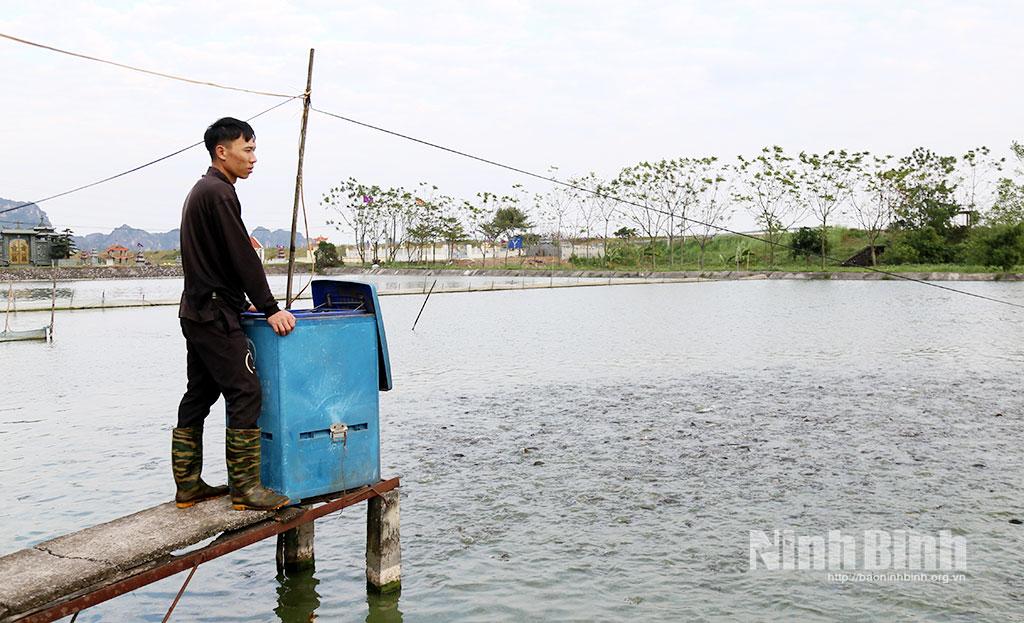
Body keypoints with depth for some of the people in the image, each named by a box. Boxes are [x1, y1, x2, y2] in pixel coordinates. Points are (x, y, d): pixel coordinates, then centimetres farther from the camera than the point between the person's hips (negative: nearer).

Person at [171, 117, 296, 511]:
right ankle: (246, 489, -7)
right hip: (215, 315, -11)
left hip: (196, 311, 11)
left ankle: (188, 486, 16)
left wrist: (246, 302, 24)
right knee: (245, 393, -9)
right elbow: (243, 257, -17)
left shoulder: (201, 191, 20)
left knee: (199, 396, 11)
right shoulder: (219, 193, -13)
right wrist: (270, 309, -14)